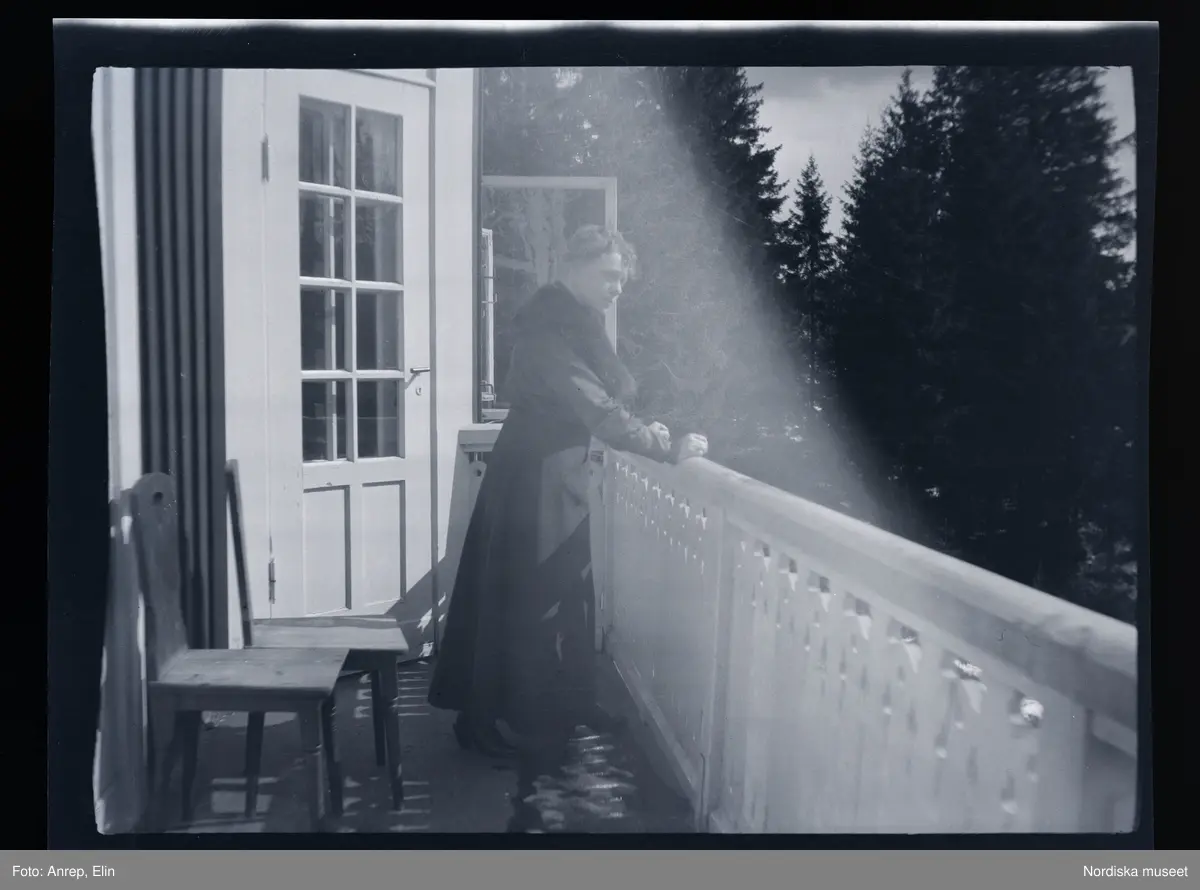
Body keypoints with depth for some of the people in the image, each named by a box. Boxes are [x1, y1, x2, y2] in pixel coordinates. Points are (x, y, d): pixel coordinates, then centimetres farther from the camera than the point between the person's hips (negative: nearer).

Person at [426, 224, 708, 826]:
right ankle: (480, 719, 13)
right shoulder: (544, 326, -22)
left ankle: (569, 704, 31)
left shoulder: (580, 322, 8)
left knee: (570, 591, 16)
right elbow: (593, 405, -29)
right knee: (519, 595, -1)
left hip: (564, 473, 9)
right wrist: (667, 450, -29)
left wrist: (644, 426, -4)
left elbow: (610, 390, 13)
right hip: (531, 476, -9)